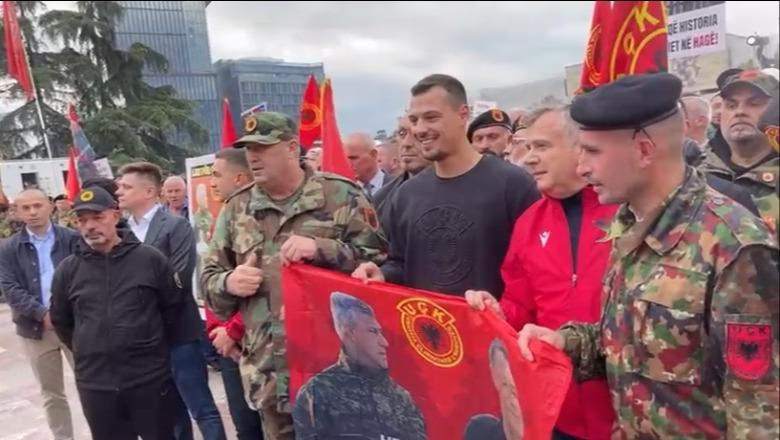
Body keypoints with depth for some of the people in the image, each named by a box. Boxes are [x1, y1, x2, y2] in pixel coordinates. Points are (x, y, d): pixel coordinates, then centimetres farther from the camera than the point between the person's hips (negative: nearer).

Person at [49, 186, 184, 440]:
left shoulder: (149, 258, -6)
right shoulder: (67, 270, 0)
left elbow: (173, 305, 4)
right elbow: (60, 321, 14)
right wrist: (88, 352, 13)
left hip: (151, 377, -2)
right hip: (95, 383, 2)